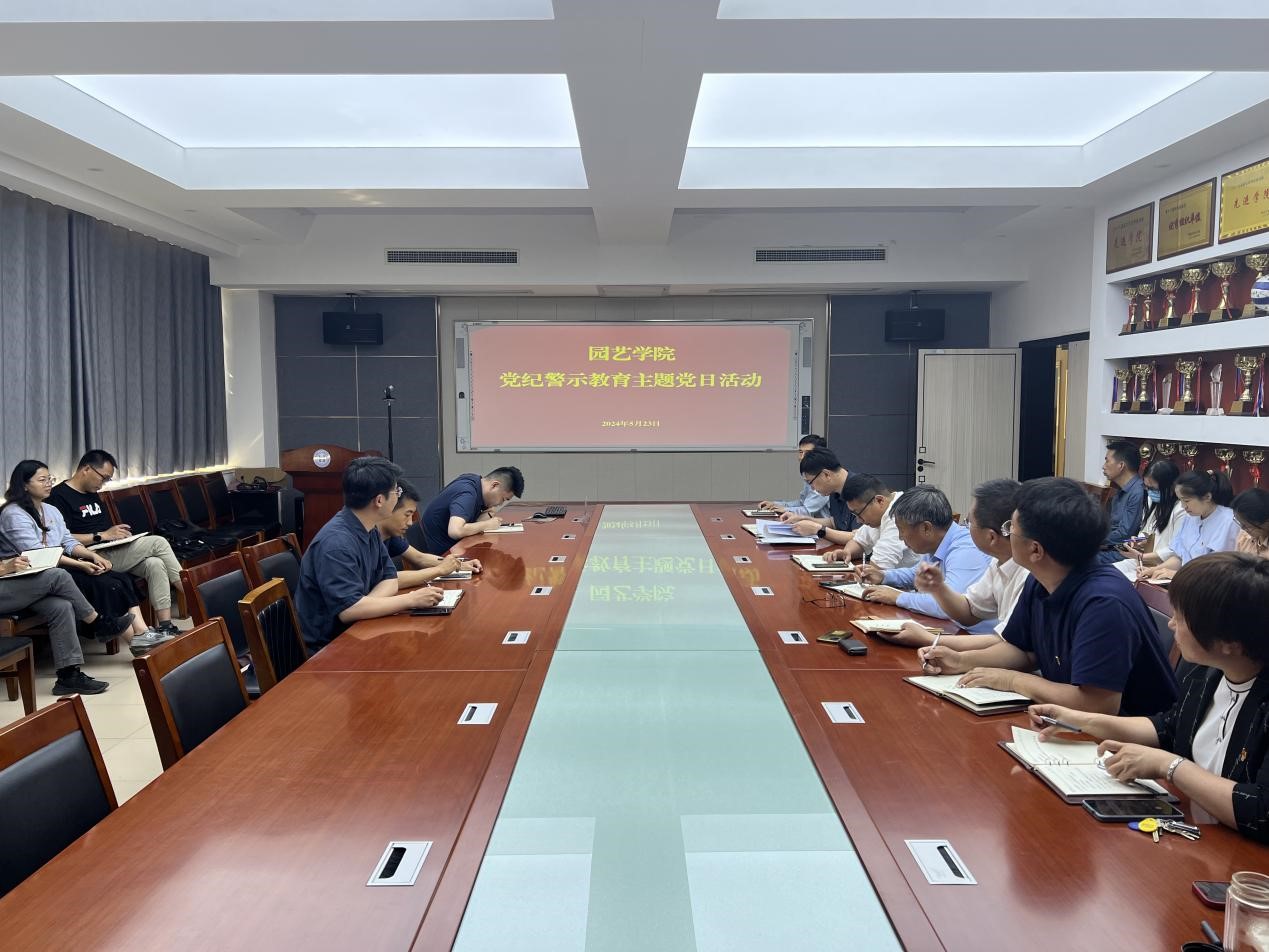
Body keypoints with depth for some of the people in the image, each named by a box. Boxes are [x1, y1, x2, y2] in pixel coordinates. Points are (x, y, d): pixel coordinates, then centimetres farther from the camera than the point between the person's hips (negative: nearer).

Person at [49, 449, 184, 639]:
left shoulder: (93, 494, 21)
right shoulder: (59, 496, -7)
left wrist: (118, 533, 5)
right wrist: (102, 535, -16)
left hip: (111, 552, 8)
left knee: (155, 564, -19)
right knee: (158, 543, -17)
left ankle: (164, 625, -22)